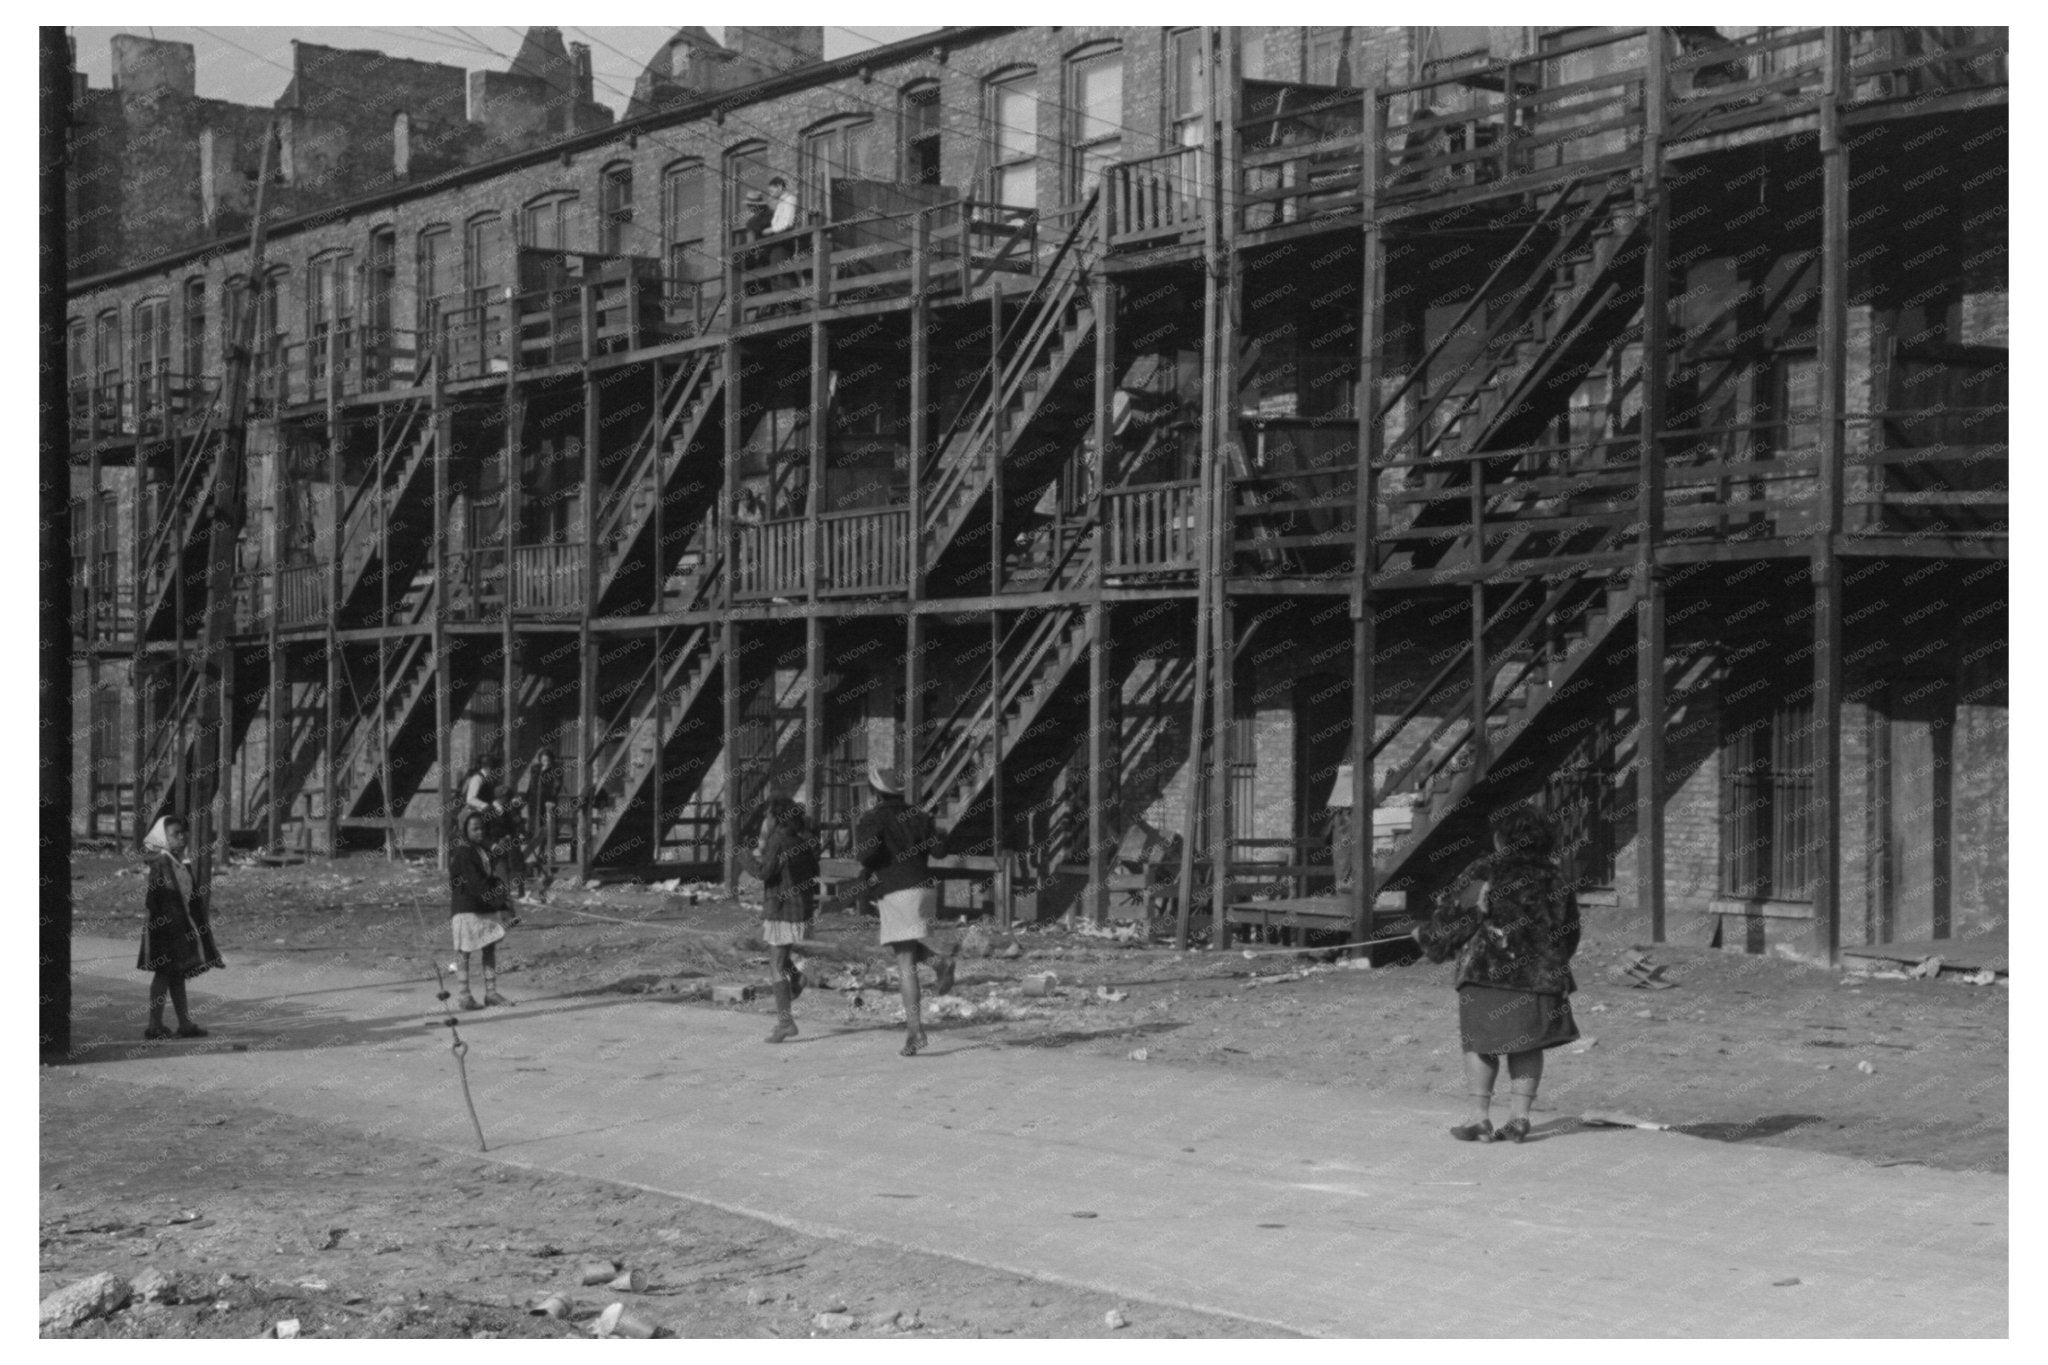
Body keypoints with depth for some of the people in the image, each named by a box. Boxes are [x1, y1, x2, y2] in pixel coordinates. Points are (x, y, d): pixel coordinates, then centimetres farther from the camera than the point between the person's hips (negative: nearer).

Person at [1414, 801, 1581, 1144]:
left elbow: (1454, 916, -3)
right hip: (1539, 975, 4)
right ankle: (1519, 1116, 7)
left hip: (1488, 973, -4)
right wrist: (1554, 970, 26)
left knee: (1480, 1042, 3)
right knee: (1527, 1046, 10)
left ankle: (1480, 1118, 1)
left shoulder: (1484, 874, -8)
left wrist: (1427, 935, 14)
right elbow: (1569, 932, 14)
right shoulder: (1554, 879, 8)